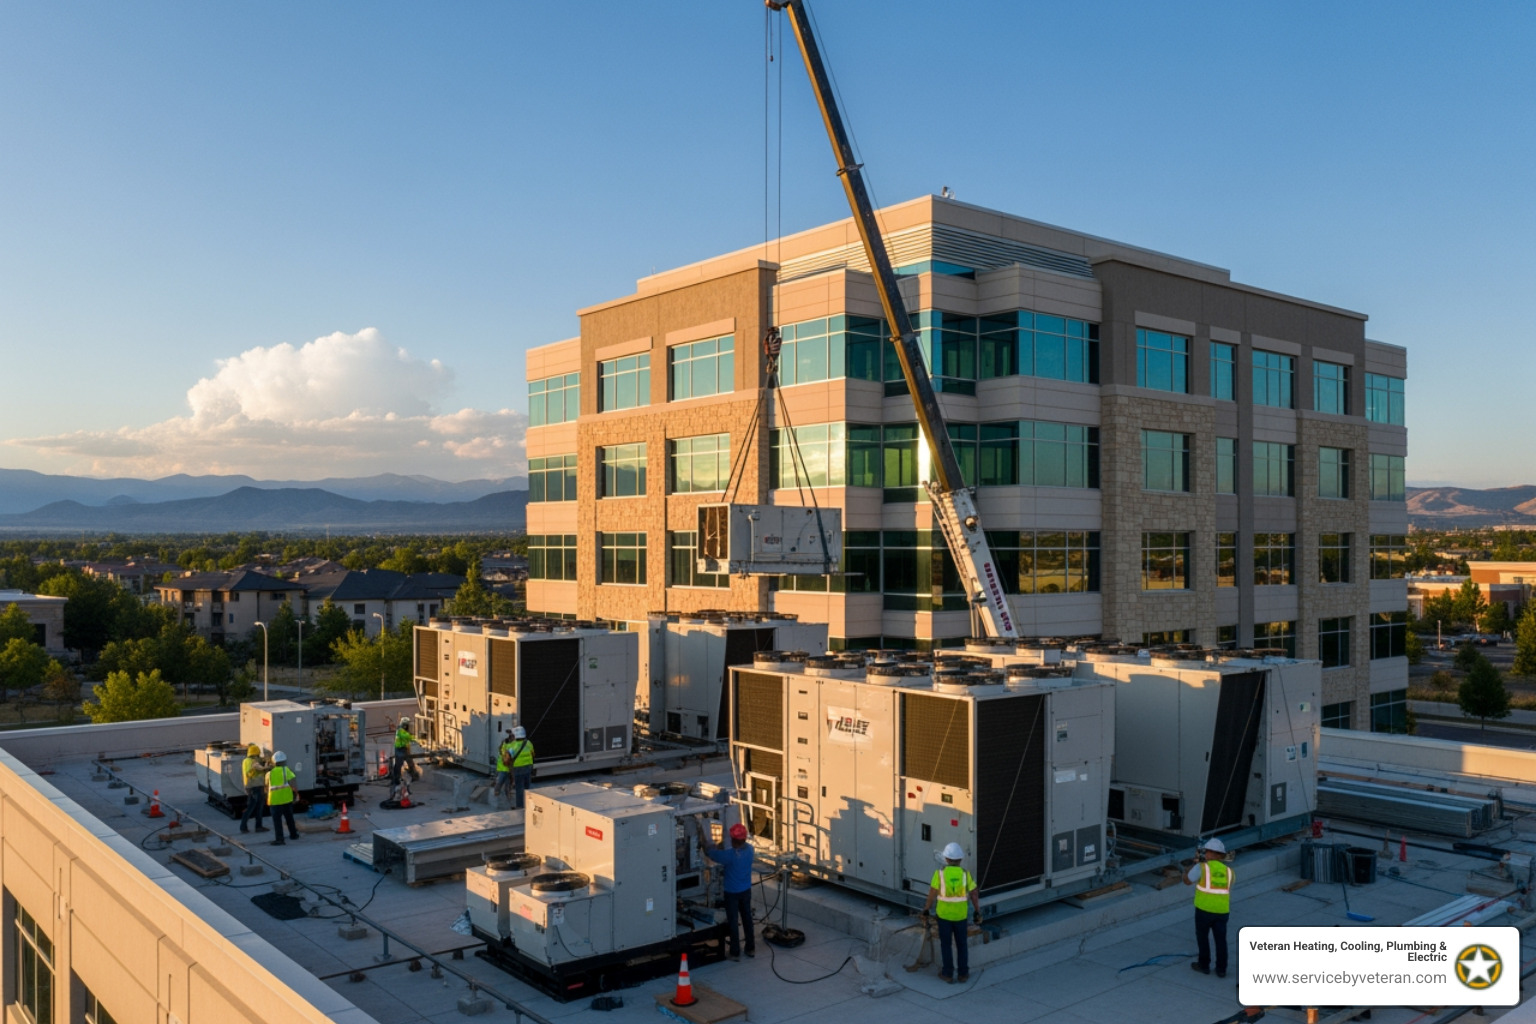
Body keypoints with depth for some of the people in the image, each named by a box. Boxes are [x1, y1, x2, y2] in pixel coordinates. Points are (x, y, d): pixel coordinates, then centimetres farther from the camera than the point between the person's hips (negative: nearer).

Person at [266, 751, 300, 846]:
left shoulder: (269, 773, 4)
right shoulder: (286, 770, -1)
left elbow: (267, 786, 15)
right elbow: (292, 780, -14)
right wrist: (295, 791, -1)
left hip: (275, 800, -2)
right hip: (287, 798, 2)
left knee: (277, 819, 0)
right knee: (289, 817, 18)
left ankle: (279, 839, -6)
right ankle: (293, 834, 30)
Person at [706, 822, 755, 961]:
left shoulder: (730, 854, -28)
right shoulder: (749, 849, -9)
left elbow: (710, 853, -16)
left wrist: (707, 842, 4)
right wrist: (725, 872, 19)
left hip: (732, 893, -5)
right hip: (746, 890, 5)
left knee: (733, 922, 9)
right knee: (747, 919, 19)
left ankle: (735, 953, 18)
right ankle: (751, 948, 31)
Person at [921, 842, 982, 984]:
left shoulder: (940, 873, -15)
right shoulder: (965, 874, -10)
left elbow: (932, 895, -13)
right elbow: (974, 896, -6)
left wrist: (926, 912, -3)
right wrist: (978, 913, 6)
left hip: (944, 914, -1)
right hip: (960, 915, 1)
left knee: (946, 944, 14)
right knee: (962, 944, 17)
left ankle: (948, 974, 18)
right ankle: (963, 973, 21)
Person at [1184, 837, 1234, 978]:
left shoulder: (1201, 867, -8)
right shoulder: (1228, 871, 6)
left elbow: (1187, 881, 4)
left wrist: (1194, 863, 14)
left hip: (1204, 909, -3)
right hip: (1222, 911, 4)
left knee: (1202, 936, 14)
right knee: (1221, 939, 12)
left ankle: (1204, 965, 21)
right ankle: (1221, 969, 13)